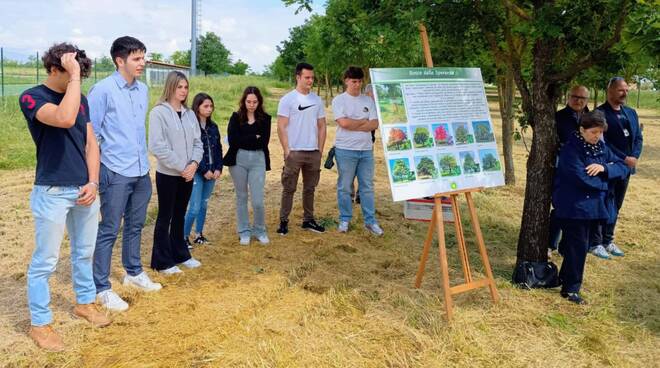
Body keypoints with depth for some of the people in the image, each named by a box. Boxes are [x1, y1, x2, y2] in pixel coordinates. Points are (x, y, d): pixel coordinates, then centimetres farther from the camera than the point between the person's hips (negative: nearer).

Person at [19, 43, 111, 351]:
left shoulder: (81, 99, 9)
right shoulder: (32, 97, -11)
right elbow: (65, 118, -32)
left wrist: (93, 182, -1)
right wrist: (74, 76, -25)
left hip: (85, 190, 7)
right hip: (52, 193, -6)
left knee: (84, 252, 19)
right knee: (45, 261, 3)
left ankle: (85, 302, 36)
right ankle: (40, 323, 16)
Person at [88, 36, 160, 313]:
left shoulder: (143, 90, 8)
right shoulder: (103, 90, -13)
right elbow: (89, 132, -11)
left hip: (141, 171, 7)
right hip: (116, 173, -7)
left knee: (135, 225, 19)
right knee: (109, 231, 1)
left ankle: (133, 272, 36)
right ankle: (102, 288, 13)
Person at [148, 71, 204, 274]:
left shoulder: (189, 114, 9)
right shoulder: (158, 112, -11)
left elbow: (197, 142, 9)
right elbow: (157, 146, -17)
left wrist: (194, 163, -10)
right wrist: (181, 167, -17)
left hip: (188, 174, 6)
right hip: (168, 174, -6)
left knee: (179, 216, 17)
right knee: (165, 217, 4)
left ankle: (180, 255, 29)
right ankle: (163, 262, 14)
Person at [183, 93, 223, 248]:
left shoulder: (213, 127, 9)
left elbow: (218, 149, 11)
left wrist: (218, 168, -1)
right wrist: (204, 170, -15)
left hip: (212, 172, 6)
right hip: (197, 172, -6)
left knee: (204, 205, 13)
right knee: (195, 207, -7)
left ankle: (199, 235, 24)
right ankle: (185, 237, 8)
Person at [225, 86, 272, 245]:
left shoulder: (265, 118, 3)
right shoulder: (236, 117, 1)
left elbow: (264, 142, -9)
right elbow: (232, 140, -11)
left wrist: (243, 140, -9)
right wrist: (254, 138, -10)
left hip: (258, 160, 0)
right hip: (238, 160, 1)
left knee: (258, 201, -3)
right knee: (241, 197, 11)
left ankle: (259, 230, 19)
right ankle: (244, 231, 24)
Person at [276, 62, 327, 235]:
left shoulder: (317, 100, 9)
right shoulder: (288, 99, -5)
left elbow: (322, 126, 12)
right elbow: (281, 127, -8)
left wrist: (320, 150, 6)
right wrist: (287, 150, -12)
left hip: (313, 152, 5)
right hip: (294, 152, -4)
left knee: (310, 188, 12)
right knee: (289, 188, 2)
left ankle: (308, 220, 22)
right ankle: (283, 221, 10)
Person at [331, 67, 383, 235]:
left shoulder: (368, 100, 9)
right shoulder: (339, 100, -2)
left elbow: (374, 124, -2)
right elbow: (344, 123, -16)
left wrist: (353, 126, -11)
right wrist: (364, 121, -4)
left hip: (366, 150, 4)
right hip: (345, 150, -3)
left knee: (367, 186, 8)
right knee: (344, 187, 5)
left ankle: (370, 220, 16)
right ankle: (344, 219, 17)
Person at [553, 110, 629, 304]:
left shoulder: (601, 147, 9)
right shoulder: (571, 149, -14)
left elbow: (623, 167, 6)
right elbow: (581, 178, -24)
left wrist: (604, 168, -14)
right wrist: (604, 183, -8)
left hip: (595, 206, 7)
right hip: (574, 206, -7)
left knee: (581, 245, 15)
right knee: (577, 247, -5)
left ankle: (566, 278, 33)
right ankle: (571, 288, 4)